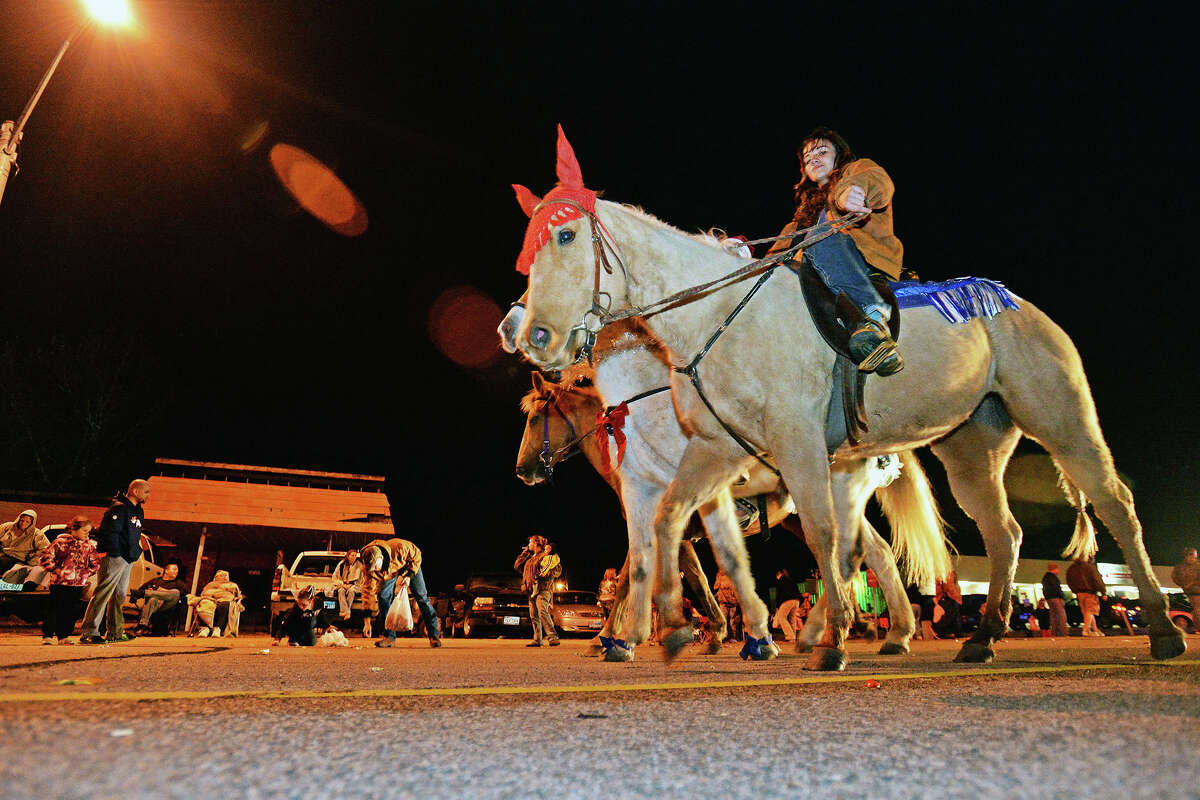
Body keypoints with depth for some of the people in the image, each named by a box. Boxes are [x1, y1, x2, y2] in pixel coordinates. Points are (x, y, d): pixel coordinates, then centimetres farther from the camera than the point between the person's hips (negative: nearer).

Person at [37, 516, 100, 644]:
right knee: (54, 609, -2)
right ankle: (48, 635, 8)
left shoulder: (89, 545, 9)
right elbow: (45, 558, -6)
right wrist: (56, 570, -11)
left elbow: (95, 563, 17)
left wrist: (87, 573, 3)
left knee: (71, 612, 8)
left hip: (78, 585, 4)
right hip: (60, 584, -4)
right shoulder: (61, 541, -4)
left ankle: (63, 636, 17)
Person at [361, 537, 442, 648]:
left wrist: (409, 575, -31)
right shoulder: (367, 566, -31)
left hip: (411, 568, -2)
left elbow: (416, 555, -22)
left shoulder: (399, 547, -42)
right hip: (389, 574, 3)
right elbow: (368, 590, -24)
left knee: (421, 597, -8)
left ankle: (435, 635, -1)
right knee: (383, 598, -16)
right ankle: (389, 637, -6)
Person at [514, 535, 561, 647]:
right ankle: (538, 640, 11)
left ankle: (553, 637, -27)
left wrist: (546, 574, -23)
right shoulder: (530, 558, 24)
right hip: (532, 591, 8)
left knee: (543, 612, -23)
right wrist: (524, 552, 21)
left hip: (542, 589, -8)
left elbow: (558, 570, -8)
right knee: (534, 616, 6)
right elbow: (517, 566, 24)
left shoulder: (547, 555, 0)